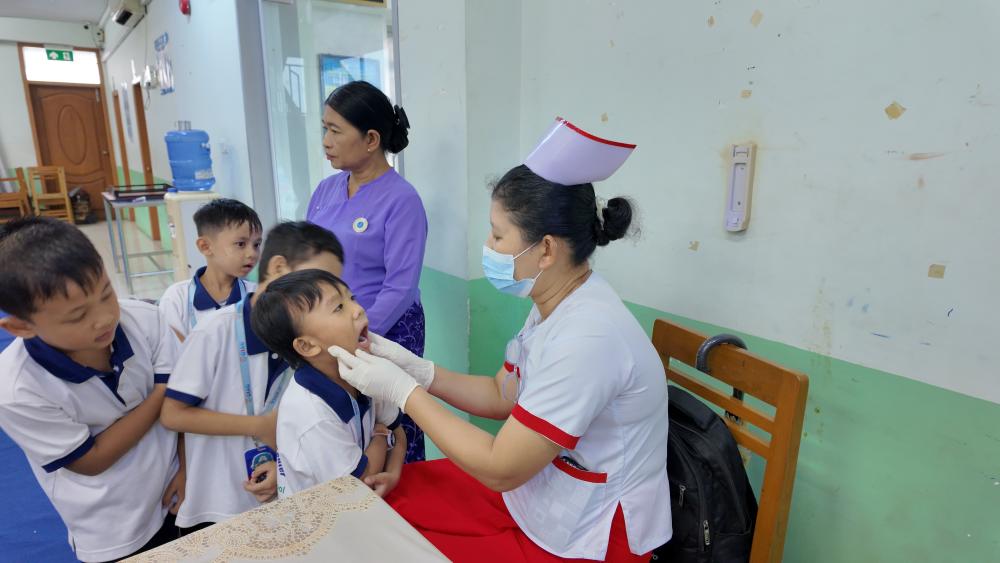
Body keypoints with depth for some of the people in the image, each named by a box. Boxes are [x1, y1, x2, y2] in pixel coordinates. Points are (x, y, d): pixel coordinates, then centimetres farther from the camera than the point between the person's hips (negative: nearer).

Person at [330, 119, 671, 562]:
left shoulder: (584, 338, -32)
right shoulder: (555, 306, -3)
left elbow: (499, 469, -25)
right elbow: (502, 396, 7)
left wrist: (401, 390, -19)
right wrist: (416, 369, -6)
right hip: (536, 486, 8)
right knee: (390, 492, 11)